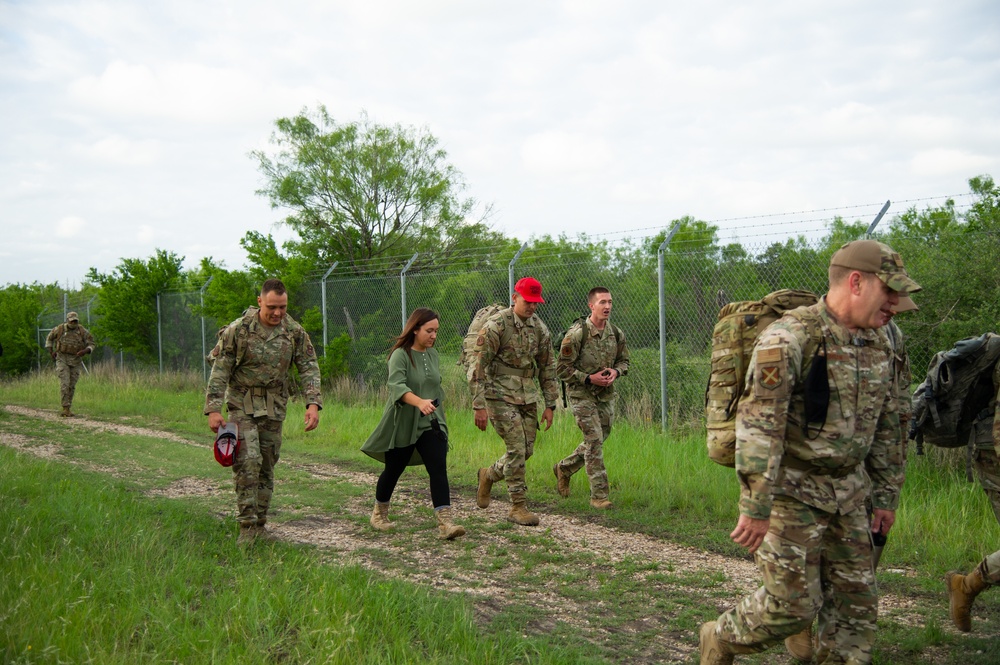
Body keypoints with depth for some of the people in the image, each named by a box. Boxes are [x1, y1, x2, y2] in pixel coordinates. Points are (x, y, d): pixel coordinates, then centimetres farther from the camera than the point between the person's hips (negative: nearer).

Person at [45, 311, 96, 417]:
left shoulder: (83, 331, -7)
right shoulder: (60, 329, -6)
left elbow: (91, 345, -2)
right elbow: (50, 337, 13)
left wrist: (84, 351, -23)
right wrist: (51, 351, 4)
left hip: (75, 361, 2)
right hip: (62, 360, -2)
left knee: (71, 385, 6)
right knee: (64, 383, -14)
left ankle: (68, 408, 20)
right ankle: (65, 409, -13)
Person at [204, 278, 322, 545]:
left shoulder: (295, 332, -2)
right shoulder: (238, 329, -11)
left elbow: (309, 368, 1)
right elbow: (220, 370, -7)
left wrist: (313, 403, -12)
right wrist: (214, 409, -12)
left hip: (274, 407, 4)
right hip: (243, 405, -4)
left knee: (267, 466, 9)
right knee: (248, 460, -17)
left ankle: (260, 525, 20)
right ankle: (247, 527, -10)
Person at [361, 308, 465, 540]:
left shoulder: (433, 354, 8)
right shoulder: (400, 355, -14)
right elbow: (397, 386, -31)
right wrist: (419, 402, -46)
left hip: (431, 425, 5)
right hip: (402, 425, -5)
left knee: (439, 469, -10)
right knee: (393, 470, 11)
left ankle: (445, 523, -14)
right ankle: (379, 512, 36)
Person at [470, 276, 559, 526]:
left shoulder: (540, 328, 6)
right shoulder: (495, 326, -13)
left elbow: (547, 367, 13)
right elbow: (478, 367, -12)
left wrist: (550, 405, 10)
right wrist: (479, 406, -15)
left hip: (527, 396, 6)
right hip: (500, 395, -6)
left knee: (526, 450, 6)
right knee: (517, 449, -10)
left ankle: (488, 475, 33)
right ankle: (518, 506, 2)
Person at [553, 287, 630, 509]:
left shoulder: (616, 333, 1)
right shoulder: (576, 333, -16)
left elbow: (624, 361, 13)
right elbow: (562, 368, -13)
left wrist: (616, 371, -9)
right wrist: (589, 378, -20)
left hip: (606, 394, 6)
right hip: (581, 393, -6)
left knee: (597, 441, 13)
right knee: (594, 441, -11)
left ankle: (563, 468, 38)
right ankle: (599, 495, -4)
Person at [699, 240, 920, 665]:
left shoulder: (877, 344, 7)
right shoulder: (790, 339, -19)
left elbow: (885, 425, 16)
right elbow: (758, 424, -24)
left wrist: (886, 494, 17)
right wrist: (755, 507, -26)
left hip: (847, 494, 7)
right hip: (792, 491, -7)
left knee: (856, 600, 9)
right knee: (793, 604, -3)